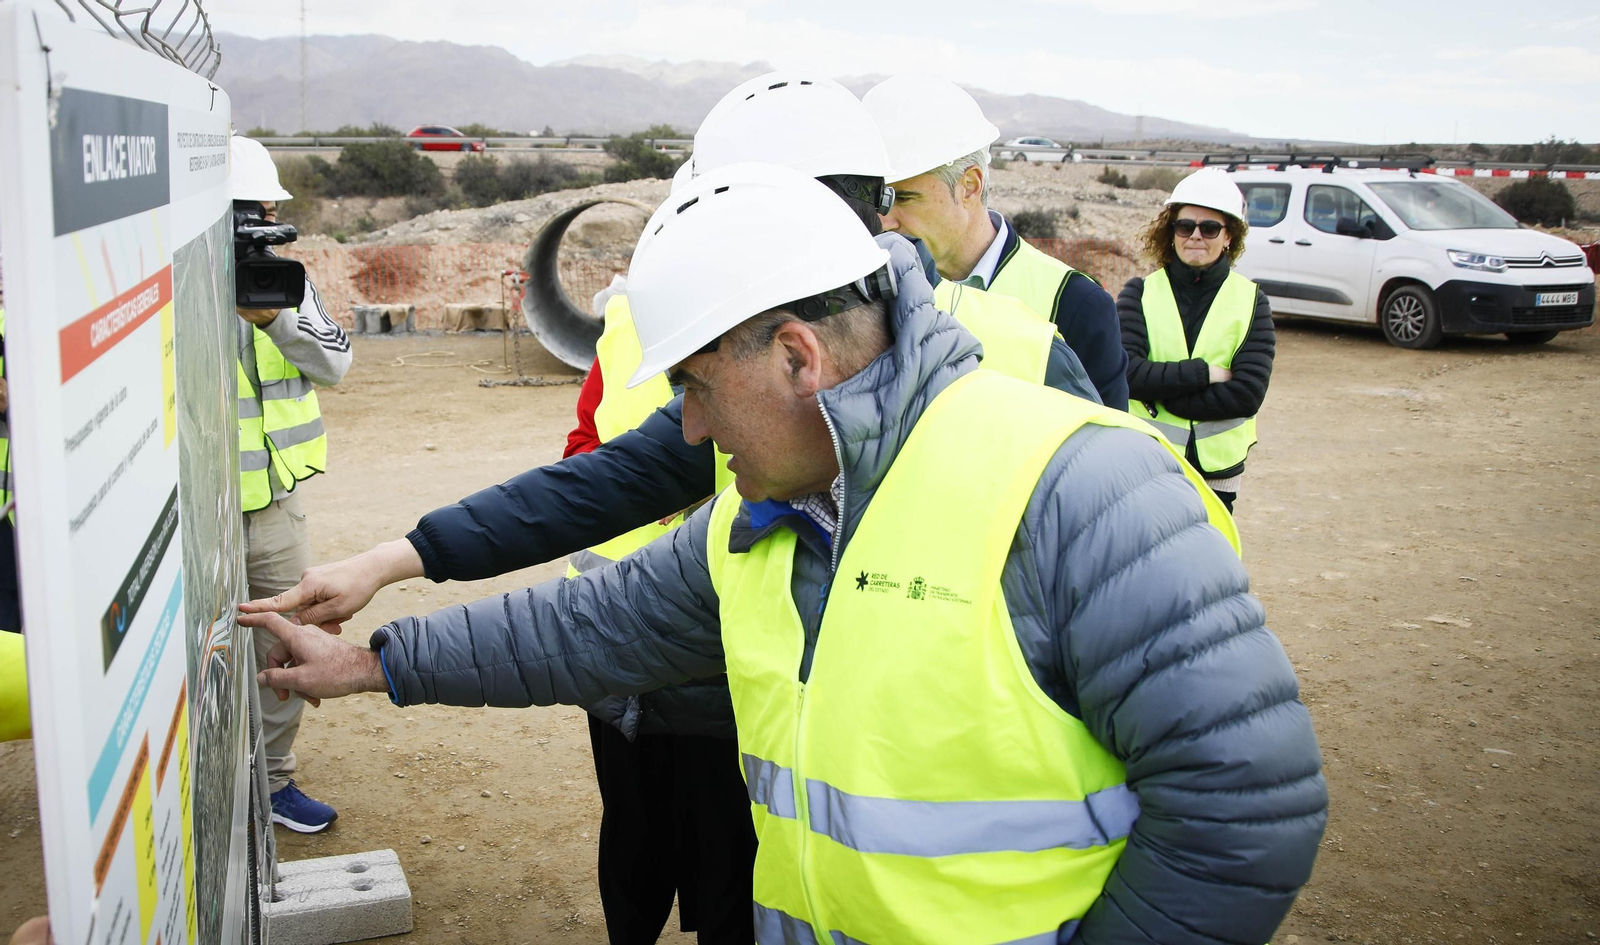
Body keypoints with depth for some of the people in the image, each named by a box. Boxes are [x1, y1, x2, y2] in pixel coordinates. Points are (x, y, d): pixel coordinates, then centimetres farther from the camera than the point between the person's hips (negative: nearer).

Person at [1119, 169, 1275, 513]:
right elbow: (1124, 373, -14)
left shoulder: (1250, 300, 1)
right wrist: (1203, 373, -15)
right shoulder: (1140, 292, 0)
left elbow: (1248, 394, -11)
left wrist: (1159, 390, -15)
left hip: (1217, 474, 1)